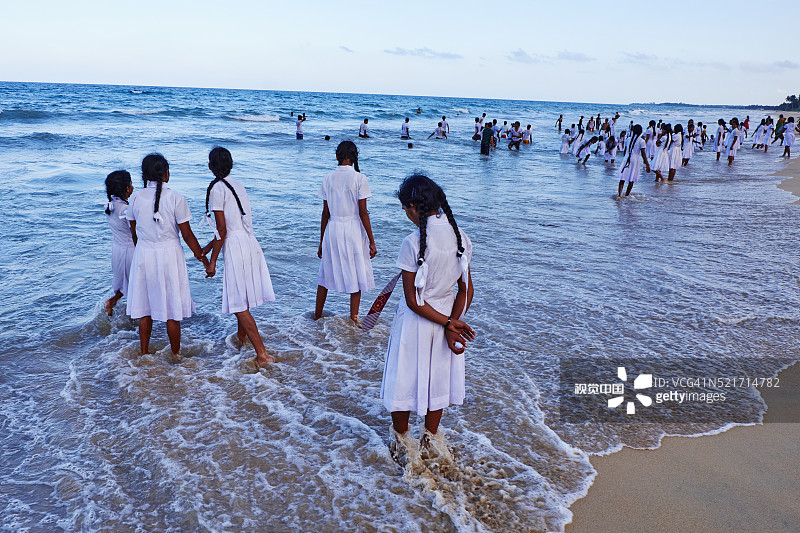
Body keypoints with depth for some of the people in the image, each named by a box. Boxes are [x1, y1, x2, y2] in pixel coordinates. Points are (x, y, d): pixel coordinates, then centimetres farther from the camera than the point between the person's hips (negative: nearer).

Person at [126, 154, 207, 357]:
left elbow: (134, 232, 10)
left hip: (143, 254, 4)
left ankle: (144, 353, 25)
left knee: (144, 308, 14)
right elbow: (187, 235, -9)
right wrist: (202, 258, 2)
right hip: (169, 254, -4)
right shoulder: (176, 198, -11)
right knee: (172, 309, 7)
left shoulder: (136, 197, 0)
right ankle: (176, 354, 17)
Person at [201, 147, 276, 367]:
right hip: (249, 242, 9)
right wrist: (208, 247, 25)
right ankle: (241, 337, 45)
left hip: (235, 247, -9)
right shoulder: (236, 185, 14)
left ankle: (262, 354, -6)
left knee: (238, 304, -3)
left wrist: (212, 262, -7)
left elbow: (222, 229, -14)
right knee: (240, 296, 26)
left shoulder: (216, 188, -10)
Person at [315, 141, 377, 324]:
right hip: (354, 229, -4)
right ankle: (353, 320, 12)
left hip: (333, 229, 4)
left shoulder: (328, 179, 2)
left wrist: (322, 241, 12)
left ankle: (317, 316, 28)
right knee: (356, 275, 8)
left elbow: (326, 213, 4)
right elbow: (363, 213, -11)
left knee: (326, 273, 16)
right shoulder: (359, 178, -9)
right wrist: (372, 242, -6)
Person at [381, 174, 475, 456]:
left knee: (404, 381, 16)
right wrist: (451, 322, -8)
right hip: (448, 315, 5)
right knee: (438, 379, 22)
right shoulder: (460, 237, -6)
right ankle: (431, 437, 39)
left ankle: (401, 441, 34)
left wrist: (449, 324, -14)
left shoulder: (413, 243, -23)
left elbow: (412, 301, -20)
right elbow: (467, 290, -4)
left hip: (417, 322, -5)